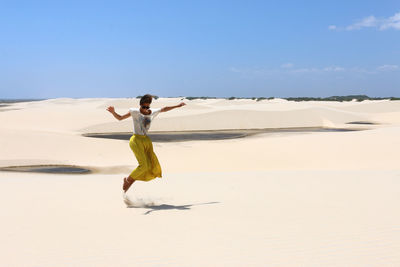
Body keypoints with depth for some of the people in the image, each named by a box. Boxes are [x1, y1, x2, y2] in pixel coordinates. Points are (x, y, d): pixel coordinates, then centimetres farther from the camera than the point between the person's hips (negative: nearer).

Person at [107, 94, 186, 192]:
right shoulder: (135, 112, -6)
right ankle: (127, 180, 5)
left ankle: (131, 180, 13)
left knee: (153, 165, -1)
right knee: (144, 165, -17)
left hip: (146, 140, 7)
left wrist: (178, 106, 31)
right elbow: (120, 118, -4)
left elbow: (164, 109, 24)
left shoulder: (153, 112, 8)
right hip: (136, 140, -7)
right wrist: (113, 112, -23)